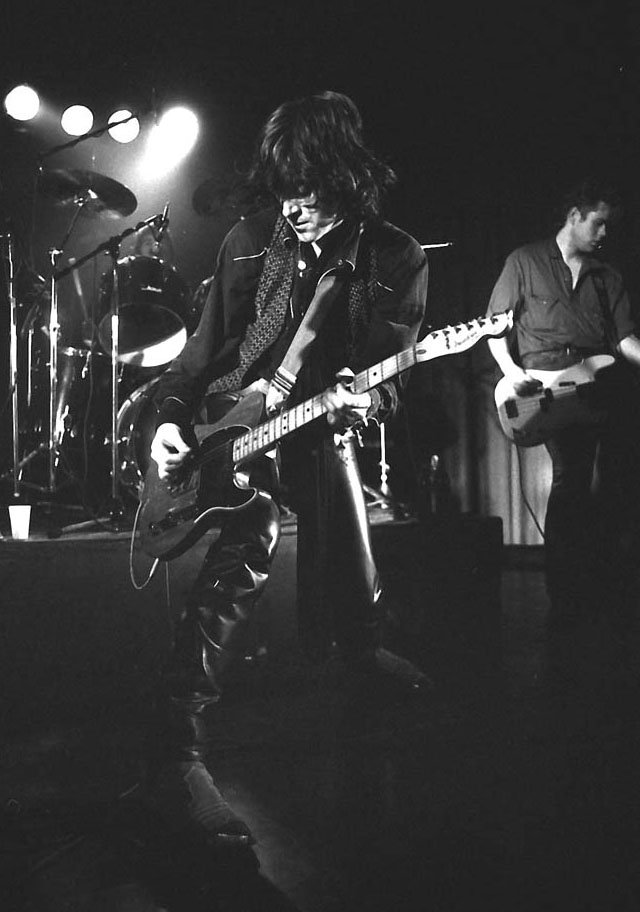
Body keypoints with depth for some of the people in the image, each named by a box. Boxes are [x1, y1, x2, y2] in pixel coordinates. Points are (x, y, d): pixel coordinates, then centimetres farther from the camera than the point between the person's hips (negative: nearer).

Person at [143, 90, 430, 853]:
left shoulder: (397, 262, -8)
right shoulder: (250, 241, -7)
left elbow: (395, 374, -6)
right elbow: (207, 340, -1)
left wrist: (365, 399, -27)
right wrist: (172, 415, -12)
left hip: (326, 425, 3)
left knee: (352, 585, 13)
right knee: (251, 539, -29)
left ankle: (357, 647, 54)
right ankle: (179, 751, -29)